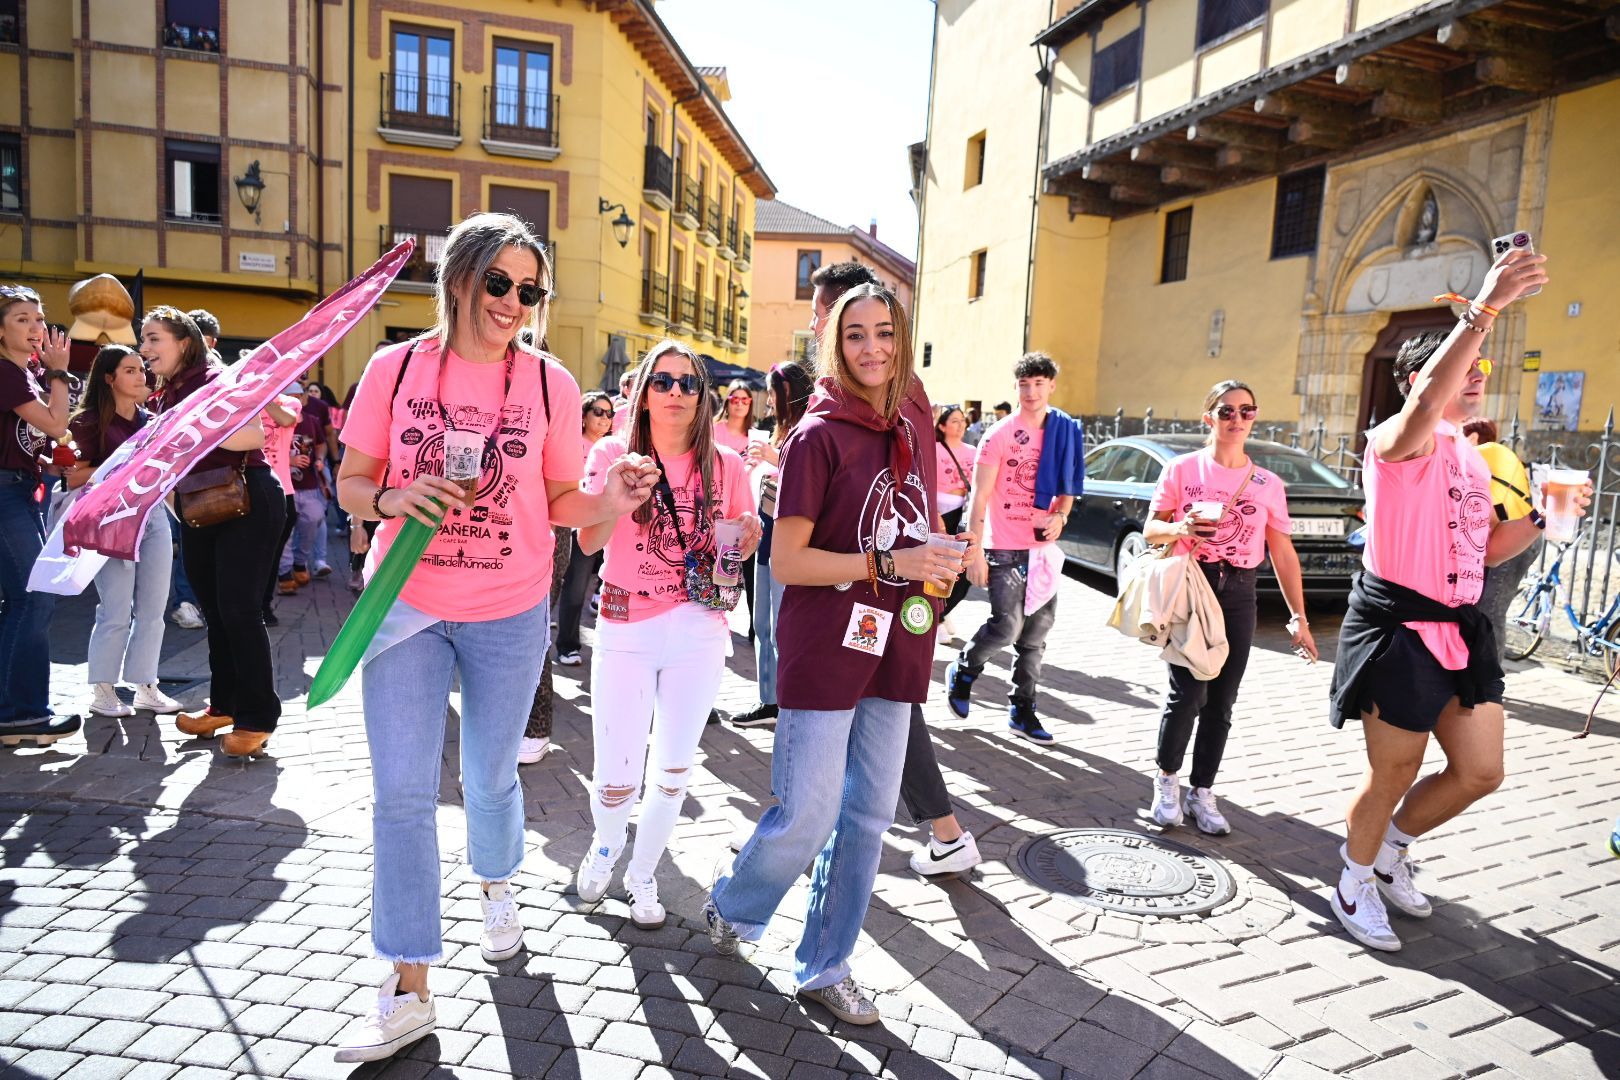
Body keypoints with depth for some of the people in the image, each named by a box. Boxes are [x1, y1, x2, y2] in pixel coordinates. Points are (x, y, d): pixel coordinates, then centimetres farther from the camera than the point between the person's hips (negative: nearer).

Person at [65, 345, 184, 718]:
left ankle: (146, 687, 14)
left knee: (152, 609, 6)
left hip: (154, 515, 6)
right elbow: (73, 478, -10)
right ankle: (102, 691, 8)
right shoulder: (90, 421, -3)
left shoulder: (151, 422, 14)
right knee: (116, 611, -5)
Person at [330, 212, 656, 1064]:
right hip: (405, 607, 0)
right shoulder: (396, 368, -3)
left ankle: (496, 890, 48)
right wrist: (395, 497, -19)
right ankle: (408, 992, 15)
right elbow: (350, 484, 3)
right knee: (401, 794, 1)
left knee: (490, 776, 16)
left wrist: (609, 501, -19)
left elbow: (558, 502, 2)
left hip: (509, 616, 0)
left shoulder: (550, 383, -3)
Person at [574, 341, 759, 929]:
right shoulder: (613, 453, -4)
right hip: (627, 631, -2)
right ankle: (604, 846, 37)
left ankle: (643, 874, 36)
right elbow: (588, 542, -15)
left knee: (673, 771, 11)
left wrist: (746, 535, -9)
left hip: (699, 632, 2)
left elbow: (743, 545, 13)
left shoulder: (724, 464, 2)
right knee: (617, 779, 2)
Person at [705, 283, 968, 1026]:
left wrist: (935, 563, 4)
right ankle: (730, 908, 31)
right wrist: (887, 562, -20)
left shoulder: (915, 426, 8)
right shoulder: (819, 435, -11)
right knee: (806, 816, -2)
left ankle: (825, 967, 29)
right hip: (824, 650, -6)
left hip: (893, 651, 7)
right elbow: (786, 561, -13)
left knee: (868, 816, 12)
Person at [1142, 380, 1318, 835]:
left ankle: (1201, 793, 19)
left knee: (1220, 702, 5)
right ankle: (1167, 778, 12)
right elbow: (1150, 530, 2)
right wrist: (1181, 528, -21)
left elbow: (1283, 553, 9)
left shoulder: (1268, 484, 7)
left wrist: (1298, 617, 5)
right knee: (1189, 692, -12)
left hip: (1238, 596, 3)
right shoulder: (1182, 468, 1)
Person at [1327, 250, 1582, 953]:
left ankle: (1392, 847, 35)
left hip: (1459, 629, 8)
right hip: (1397, 626, -8)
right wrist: (1485, 306, -43)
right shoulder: (1404, 439, -11)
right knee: (1393, 775, 3)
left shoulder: (1474, 459, 16)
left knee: (1481, 772, 12)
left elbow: (1487, 550, 21)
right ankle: (1355, 883, 25)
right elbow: (1428, 395, -36)